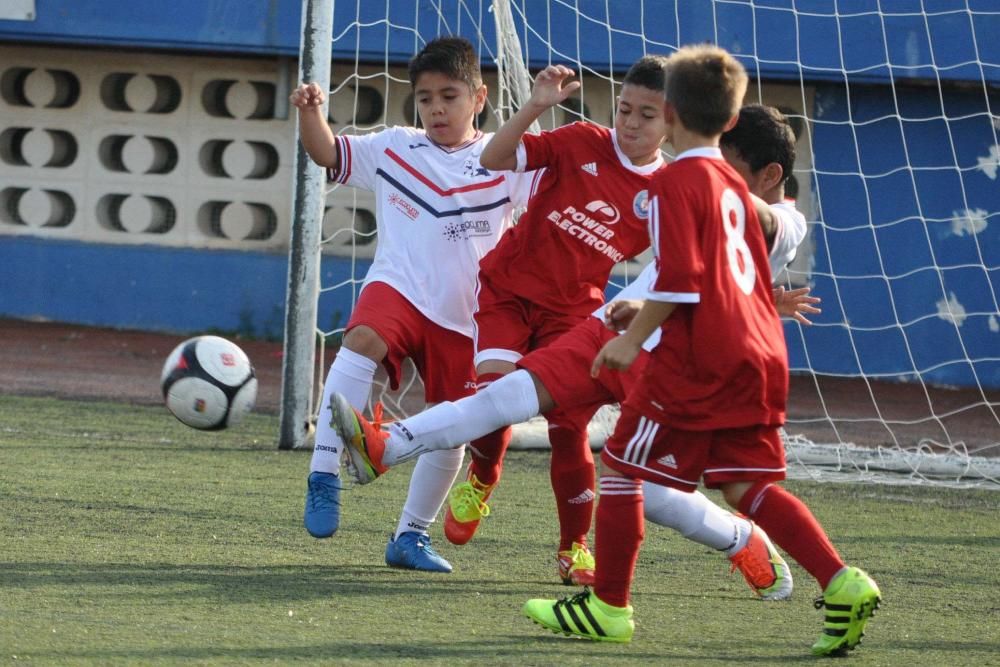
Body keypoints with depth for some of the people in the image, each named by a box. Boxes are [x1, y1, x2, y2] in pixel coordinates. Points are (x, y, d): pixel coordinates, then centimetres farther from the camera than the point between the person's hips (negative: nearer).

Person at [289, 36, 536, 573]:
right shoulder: (394, 149, 7)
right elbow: (327, 152, 7)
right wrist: (310, 112, -16)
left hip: (465, 317, 1)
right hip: (399, 287, -1)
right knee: (363, 341, -34)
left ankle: (411, 536, 25)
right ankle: (324, 478, -34)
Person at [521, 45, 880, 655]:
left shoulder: (676, 182, -9)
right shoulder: (735, 184, 17)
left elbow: (681, 278, -19)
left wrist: (634, 337, -10)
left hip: (696, 361, -8)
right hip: (760, 353, 8)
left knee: (622, 466, 6)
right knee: (745, 484, 8)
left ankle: (608, 606, 11)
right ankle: (842, 582, -8)